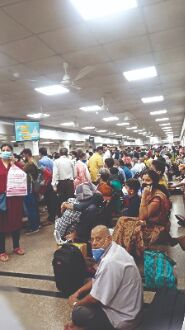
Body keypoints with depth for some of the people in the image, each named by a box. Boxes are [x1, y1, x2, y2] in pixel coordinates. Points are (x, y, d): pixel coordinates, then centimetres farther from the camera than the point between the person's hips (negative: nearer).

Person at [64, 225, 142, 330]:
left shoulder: (110, 261, -31)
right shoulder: (109, 250, -1)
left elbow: (96, 298, -22)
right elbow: (97, 280, 13)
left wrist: (76, 303, -4)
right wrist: (78, 292, 7)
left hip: (123, 316, -9)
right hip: (122, 303, 9)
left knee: (78, 314, -14)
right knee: (83, 294, 12)